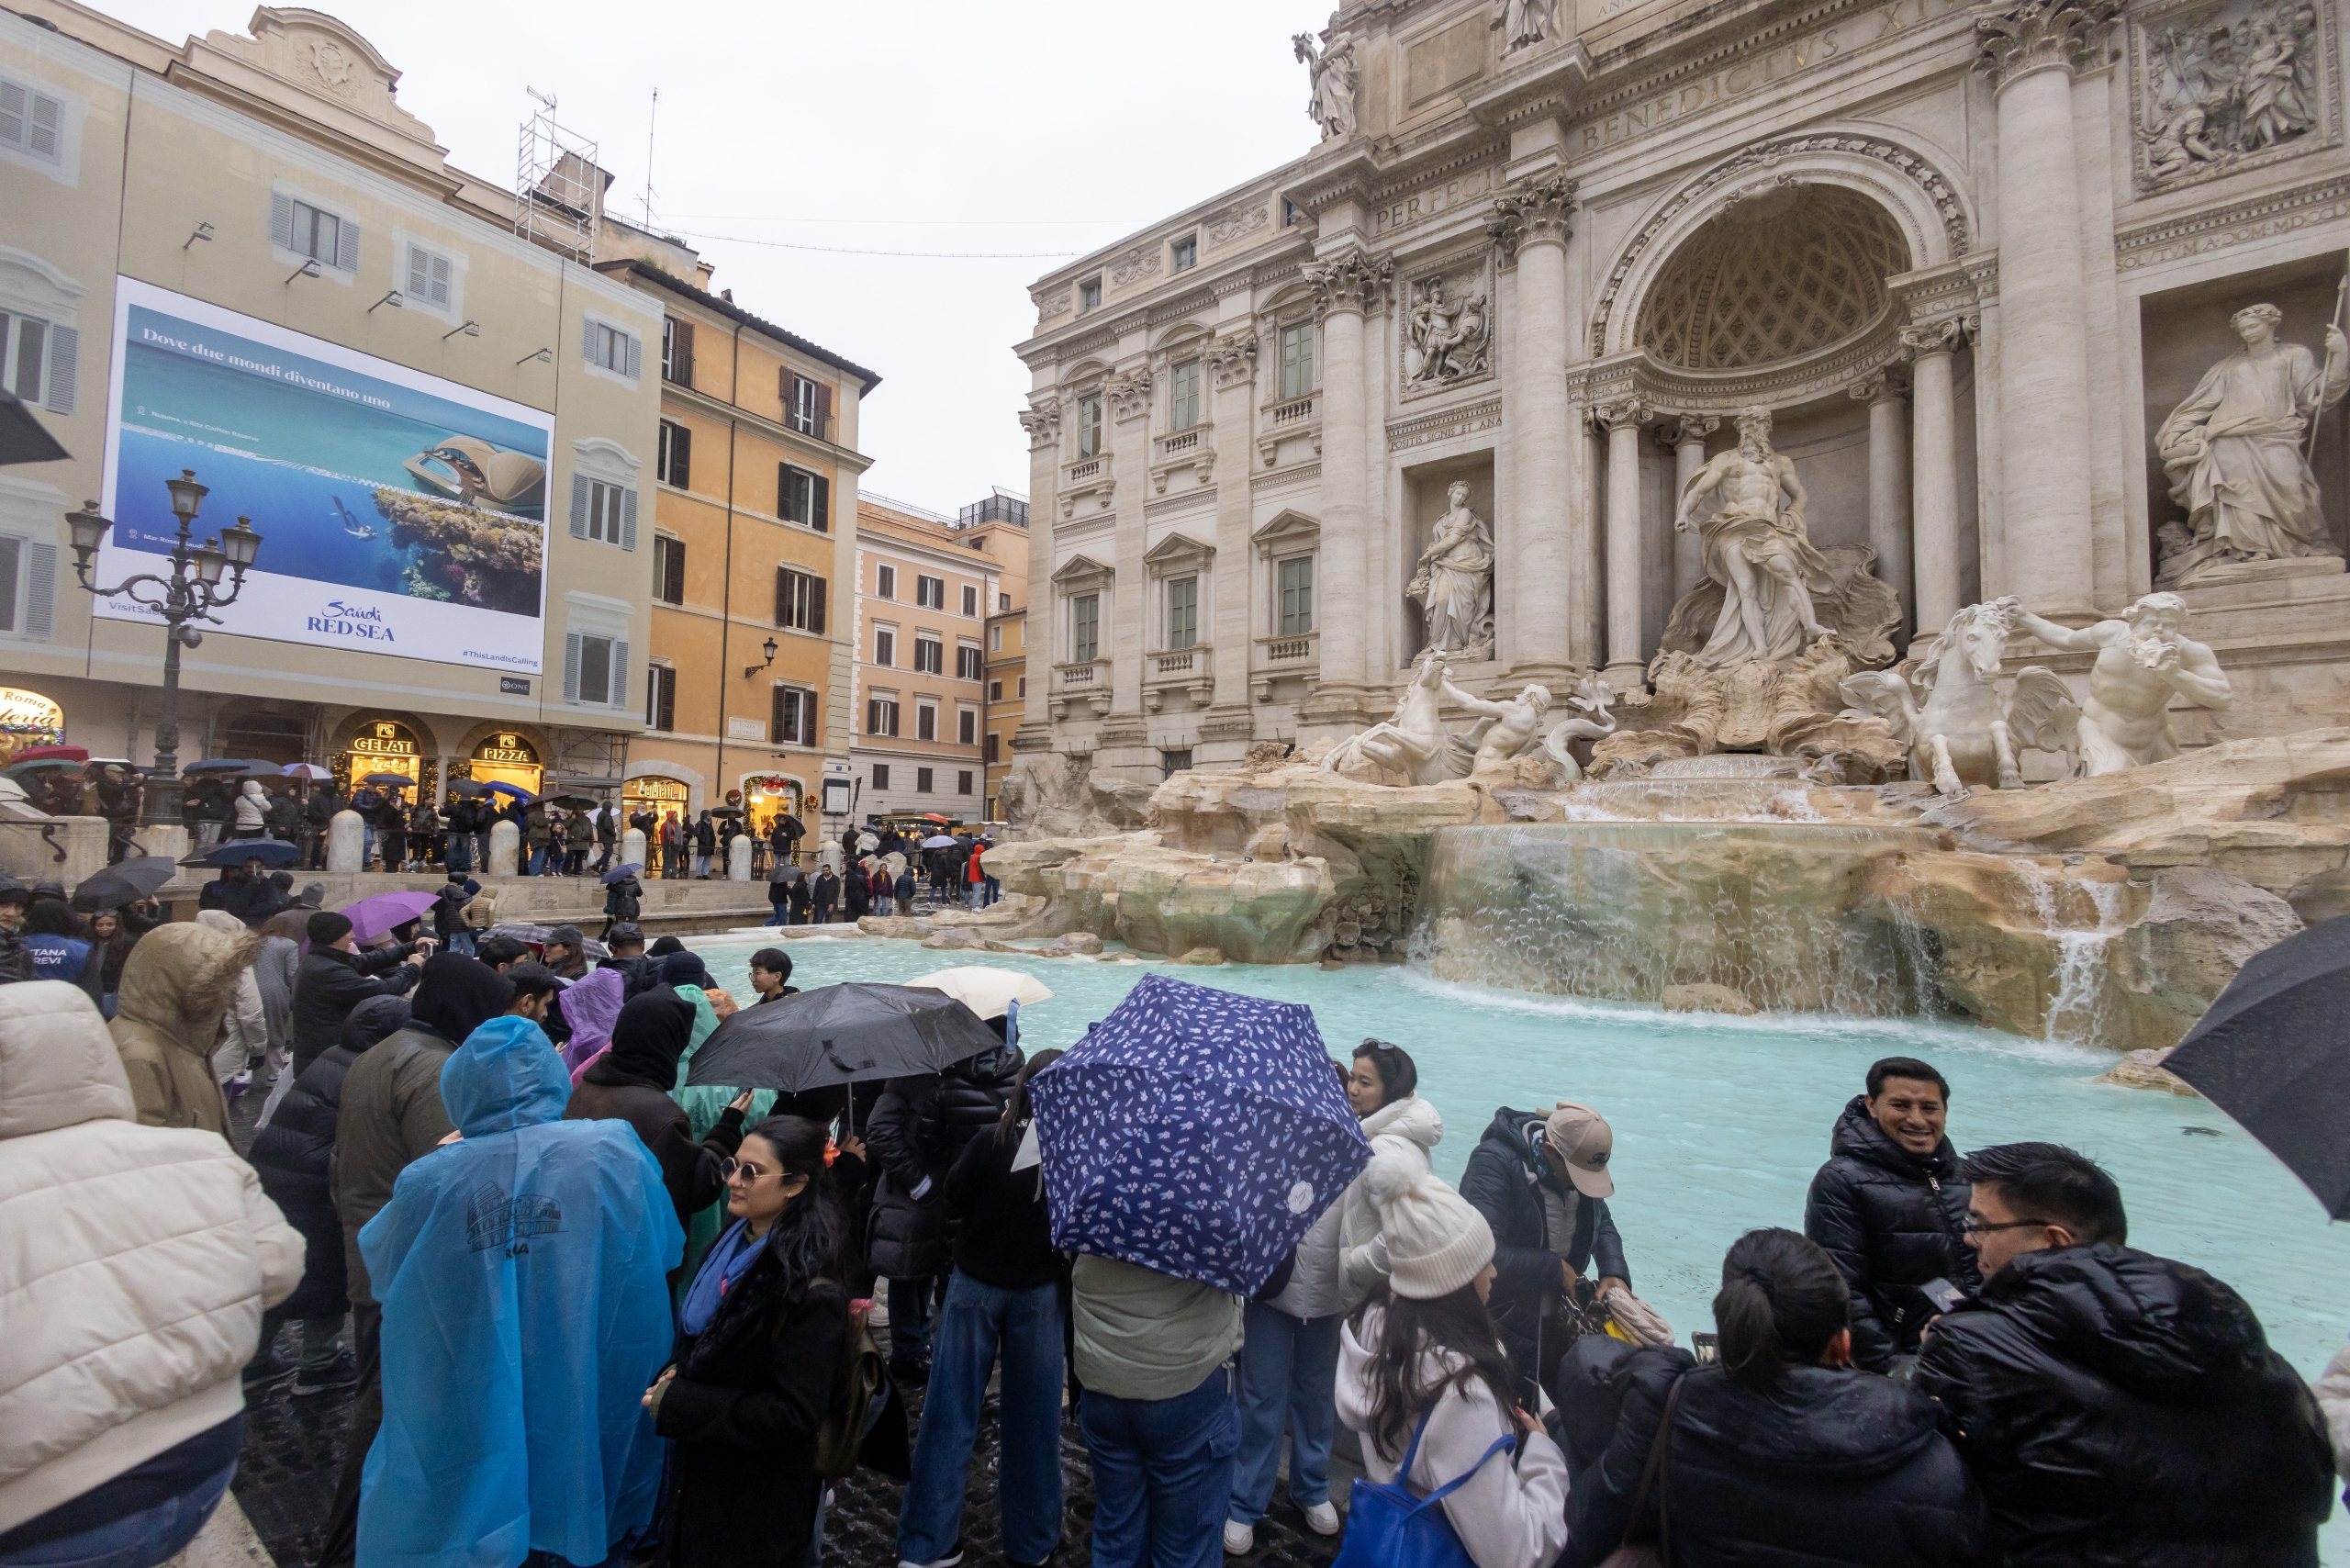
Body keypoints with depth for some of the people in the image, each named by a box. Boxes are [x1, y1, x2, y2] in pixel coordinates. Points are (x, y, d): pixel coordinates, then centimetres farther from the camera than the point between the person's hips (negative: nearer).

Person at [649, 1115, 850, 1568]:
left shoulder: (810, 1289, -29)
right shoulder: (732, 1242, -3)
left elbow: (793, 1414, -27)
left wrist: (679, 1404, -24)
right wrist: (673, 1376, -8)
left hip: (761, 1495, -7)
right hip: (703, 1468, 8)